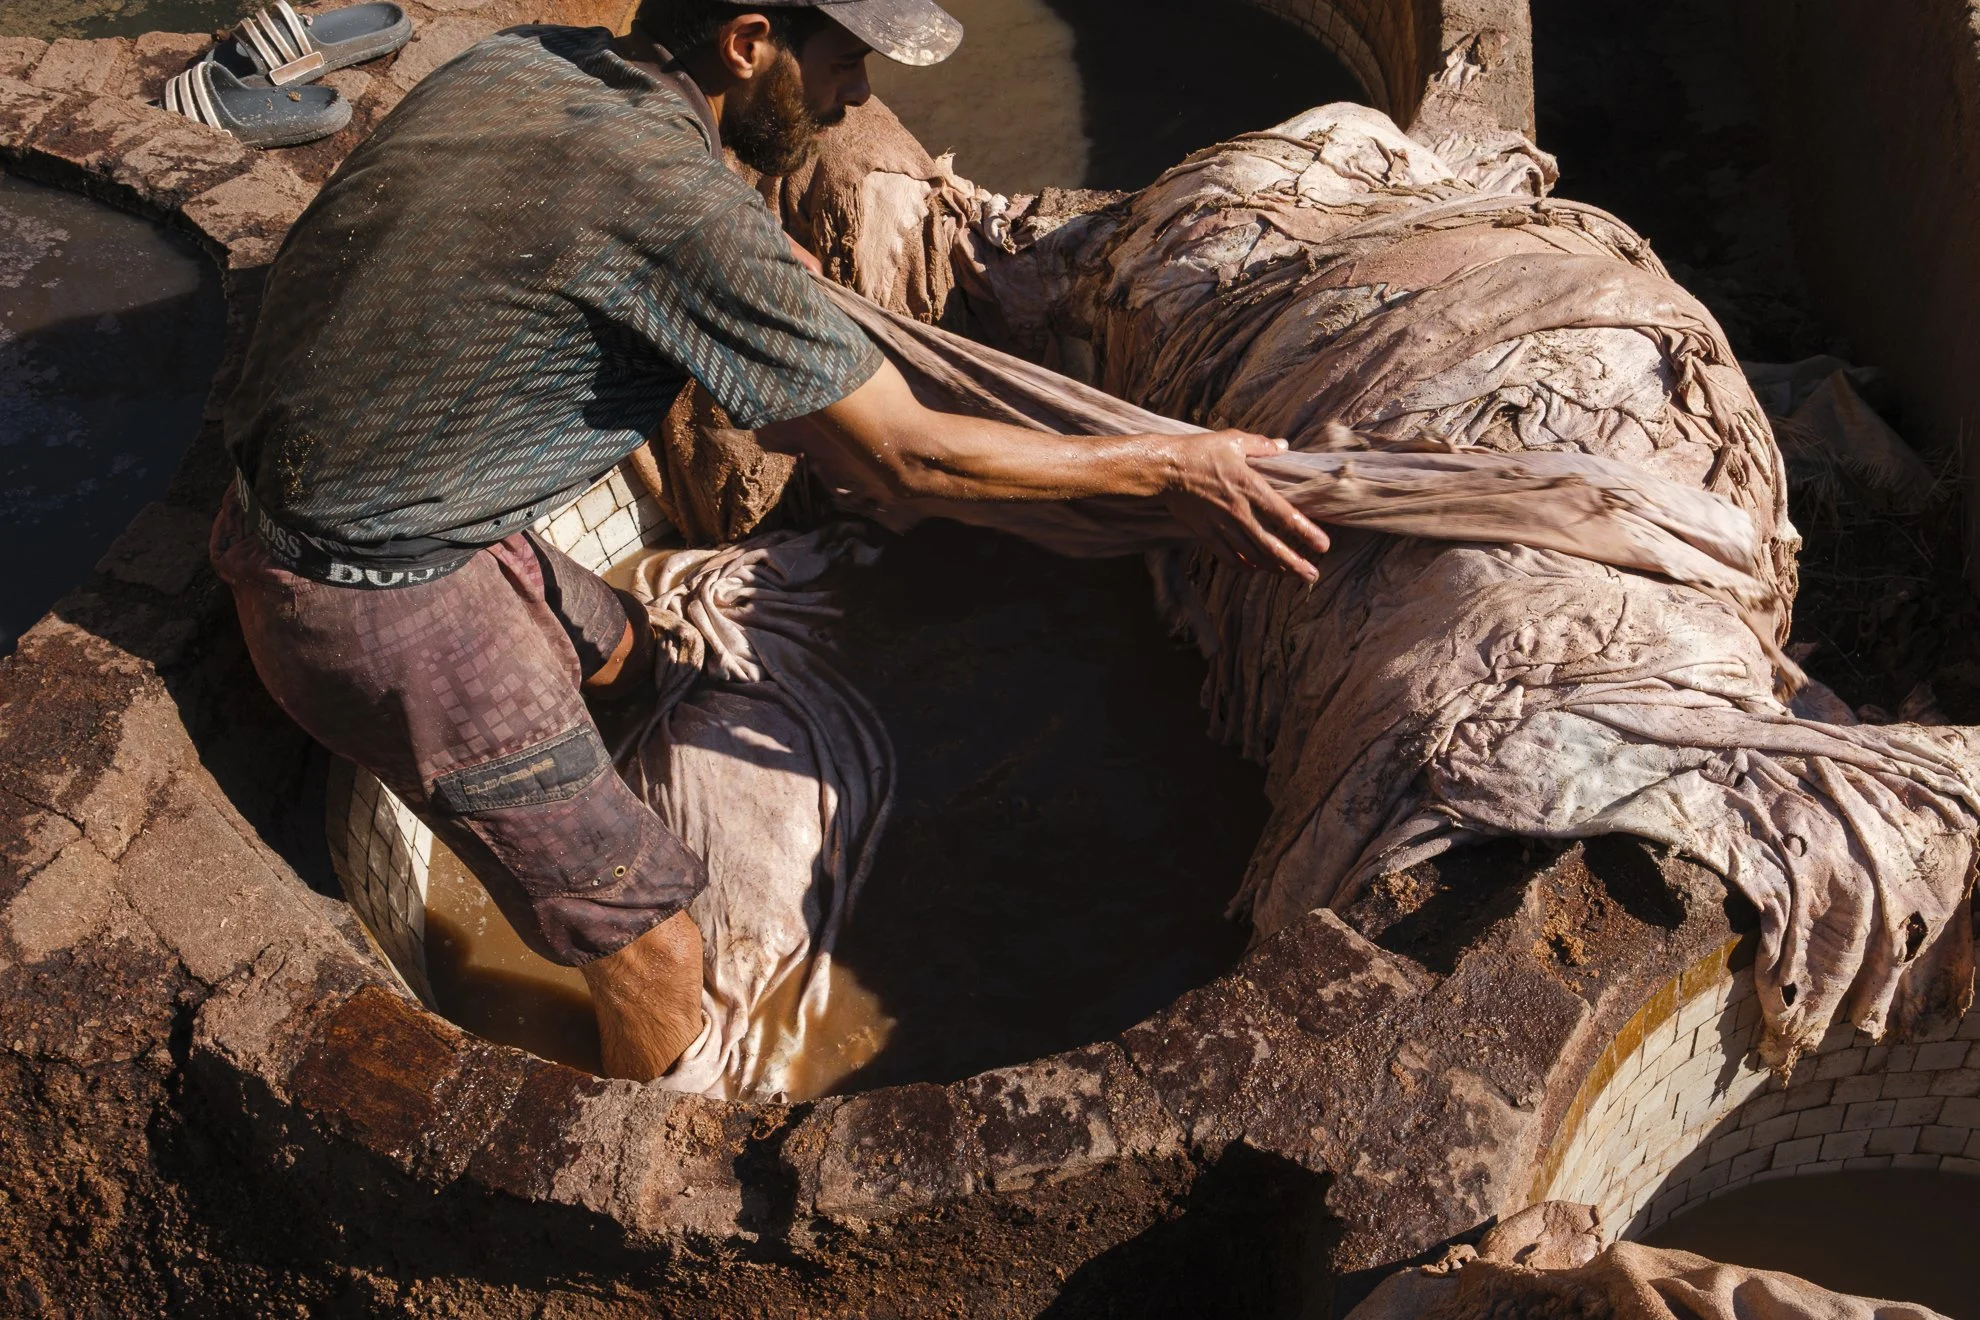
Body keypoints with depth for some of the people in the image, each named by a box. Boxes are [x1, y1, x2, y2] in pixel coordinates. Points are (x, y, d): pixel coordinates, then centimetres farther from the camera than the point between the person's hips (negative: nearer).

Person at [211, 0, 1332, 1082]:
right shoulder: (679, 204, -25)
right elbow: (909, 456, -17)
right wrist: (1170, 471, -8)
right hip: (390, 616, -9)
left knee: (623, 654, 30)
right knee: (655, 953, 1)